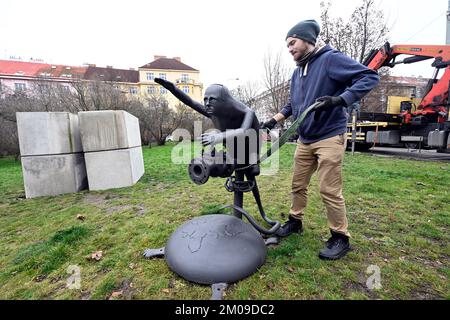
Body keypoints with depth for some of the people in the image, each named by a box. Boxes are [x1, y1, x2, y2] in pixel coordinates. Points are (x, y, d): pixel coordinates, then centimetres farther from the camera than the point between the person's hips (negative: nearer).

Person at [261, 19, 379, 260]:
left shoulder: (331, 59, -8)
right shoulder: (297, 72, 15)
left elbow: (369, 76, -13)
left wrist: (340, 99, -27)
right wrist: (275, 119, 13)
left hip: (329, 137, -7)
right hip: (304, 139, 7)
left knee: (330, 190, -4)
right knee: (298, 185, 12)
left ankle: (340, 237, 14)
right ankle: (295, 221, 30)